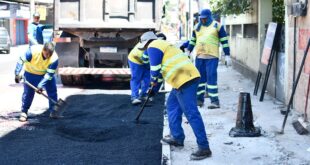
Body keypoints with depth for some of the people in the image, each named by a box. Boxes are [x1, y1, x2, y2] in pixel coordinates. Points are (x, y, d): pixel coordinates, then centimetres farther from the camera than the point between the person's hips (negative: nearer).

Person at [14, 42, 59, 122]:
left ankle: (53, 111, 9)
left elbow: (49, 74, -27)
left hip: (46, 73, 1)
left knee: (52, 91, -4)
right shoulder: (33, 50, -36)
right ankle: (24, 112, 9)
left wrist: (41, 85, -33)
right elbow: (21, 60, -25)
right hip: (31, 73, -1)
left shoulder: (54, 58, -32)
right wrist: (17, 74, -27)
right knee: (28, 92, -2)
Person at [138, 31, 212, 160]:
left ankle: (204, 148, -10)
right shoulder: (163, 45, 30)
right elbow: (162, 69, 37)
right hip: (188, 77, 10)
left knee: (191, 113, -10)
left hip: (184, 80, -10)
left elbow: (155, 69, -7)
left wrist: (153, 82, 15)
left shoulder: (153, 47, 0)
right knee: (172, 106, 23)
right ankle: (177, 138, 27)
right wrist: (155, 90, 41)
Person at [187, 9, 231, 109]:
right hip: (199, 57, 5)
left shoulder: (217, 26, -2)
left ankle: (215, 101, -7)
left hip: (212, 57, -5)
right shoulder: (197, 27, 13)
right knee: (199, 78, 8)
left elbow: (224, 41, -2)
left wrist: (227, 55, -6)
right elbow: (192, 41, 22)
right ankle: (199, 99, 17)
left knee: (211, 78, -10)